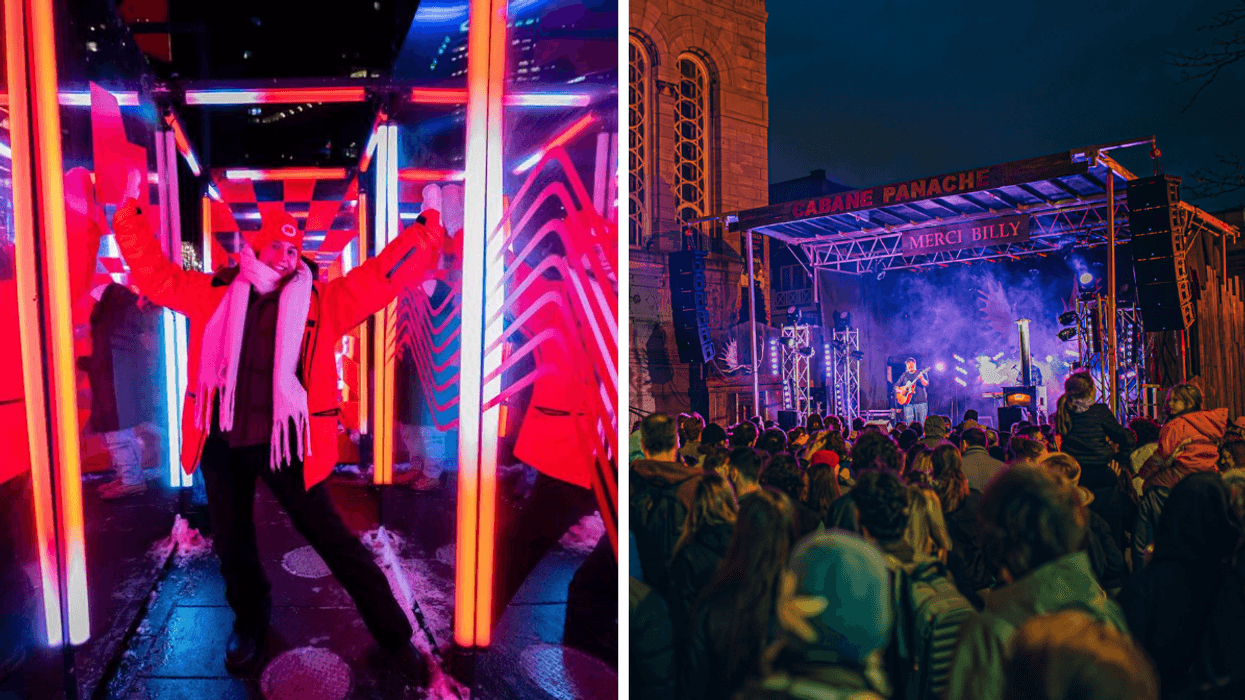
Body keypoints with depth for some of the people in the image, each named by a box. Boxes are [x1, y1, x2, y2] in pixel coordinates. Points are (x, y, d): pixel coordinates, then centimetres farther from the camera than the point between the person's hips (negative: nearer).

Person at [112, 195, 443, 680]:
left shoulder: (319, 301, -1)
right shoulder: (215, 293, 5)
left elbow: (383, 274, -4)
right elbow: (152, 272, 11)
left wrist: (428, 226, -7)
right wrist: (131, 213, 6)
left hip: (283, 442, -3)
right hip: (221, 442, 3)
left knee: (333, 539, -1)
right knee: (232, 543, 19)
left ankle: (394, 636, 9)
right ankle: (250, 621, 47)